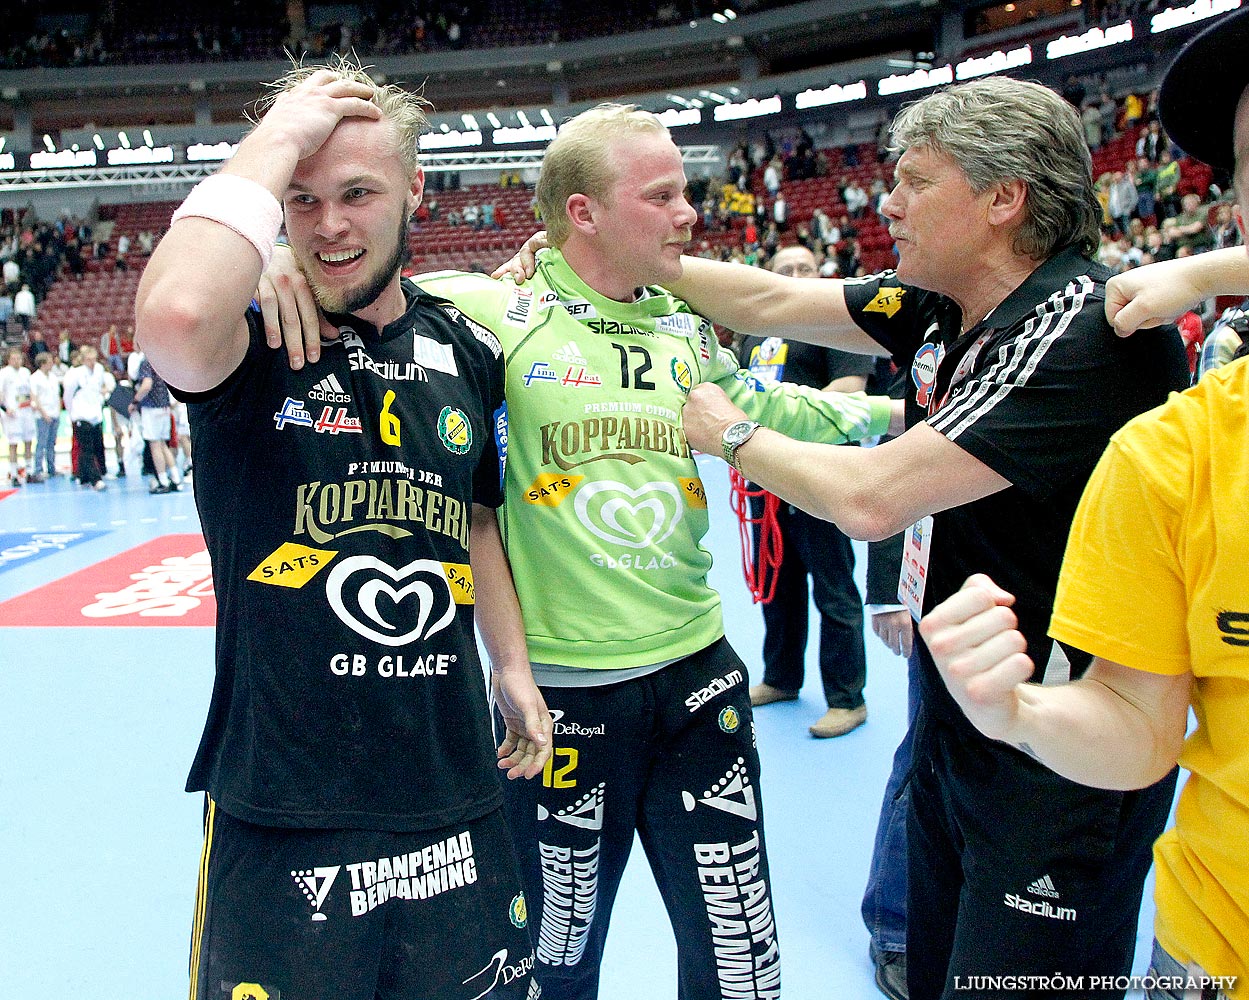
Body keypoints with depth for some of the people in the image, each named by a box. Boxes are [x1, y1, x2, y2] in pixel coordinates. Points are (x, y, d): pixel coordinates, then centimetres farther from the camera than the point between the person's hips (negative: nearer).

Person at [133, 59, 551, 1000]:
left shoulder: (467, 351, 5)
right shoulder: (253, 332, -9)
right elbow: (175, 320, -35)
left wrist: (513, 666, 12)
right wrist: (278, 139, -23)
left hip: (453, 790, 4)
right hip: (279, 809, -4)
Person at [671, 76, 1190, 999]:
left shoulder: (1089, 327, -25)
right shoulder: (943, 309, 1)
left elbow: (872, 498, -28)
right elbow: (772, 303, 9)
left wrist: (731, 434, -12)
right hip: (953, 715, 8)